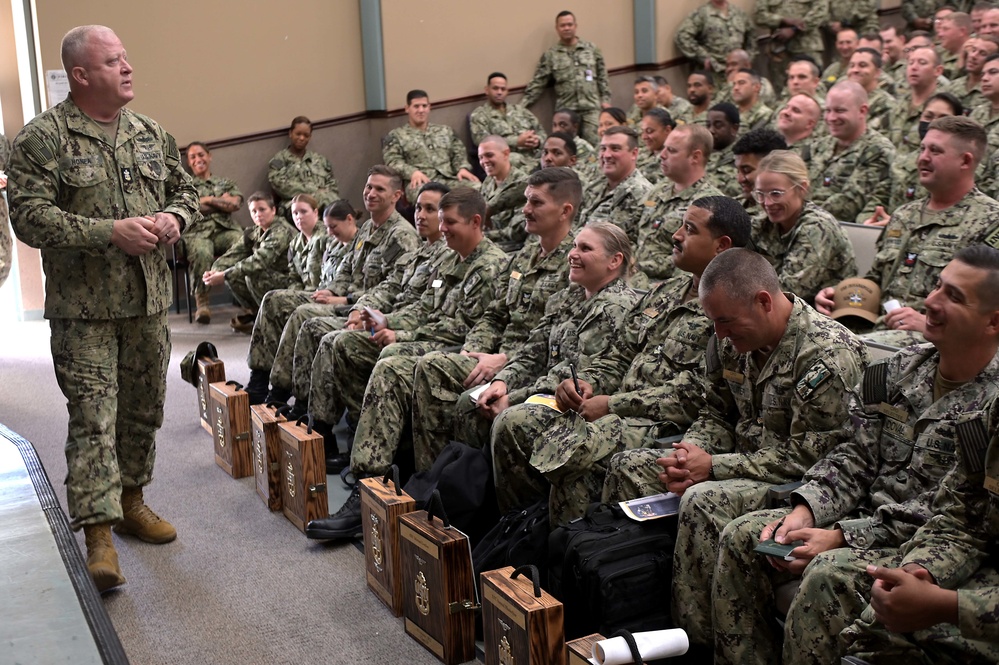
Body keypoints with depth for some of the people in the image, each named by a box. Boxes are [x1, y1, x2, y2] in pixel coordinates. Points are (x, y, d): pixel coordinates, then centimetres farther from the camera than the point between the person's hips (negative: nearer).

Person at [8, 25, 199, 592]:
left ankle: (130, 501, 31)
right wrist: (111, 232, -23)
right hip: (84, 307, -6)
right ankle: (99, 534, -4)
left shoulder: (151, 133, 10)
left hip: (149, 300, 6)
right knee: (93, 417, -7)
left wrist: (174, 217, -5)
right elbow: (29, 216, -15)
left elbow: (186, 190, 20)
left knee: (144, 410, 14)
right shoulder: (44, 138, -8)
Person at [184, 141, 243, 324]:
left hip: (226, 229, 1)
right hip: (197, 232, -1)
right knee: (202, 253, -41)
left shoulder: (226, 183, 29)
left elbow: (236, 203, 9)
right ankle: (202, 302, -29)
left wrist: (207, 200, 5)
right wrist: (222, 202, 6)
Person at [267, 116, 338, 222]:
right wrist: (315, 191, -3)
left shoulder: (320, 160, 28)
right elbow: (283, 186, -1)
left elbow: (333, 186, 21)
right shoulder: (279, 161, 16)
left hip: (325, 203, 3)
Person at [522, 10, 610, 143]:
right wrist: (522, 106, -3)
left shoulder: (591, 49, 10)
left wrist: (605, 99, 4)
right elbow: (538, 83, 4)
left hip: (591, 108, 1)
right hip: (565, 111, 0)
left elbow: (602, 77, 13)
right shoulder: (550, 55, 6)